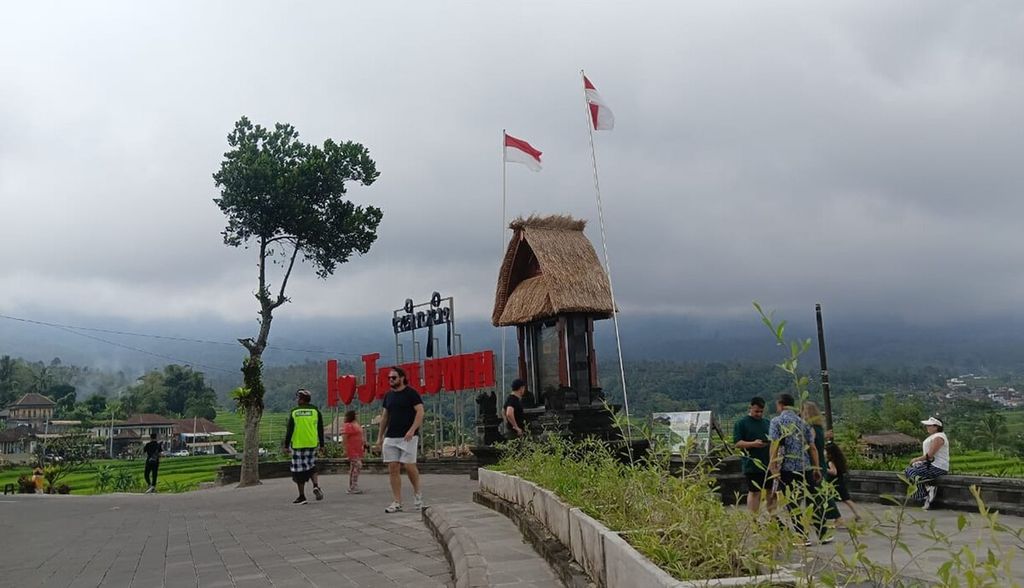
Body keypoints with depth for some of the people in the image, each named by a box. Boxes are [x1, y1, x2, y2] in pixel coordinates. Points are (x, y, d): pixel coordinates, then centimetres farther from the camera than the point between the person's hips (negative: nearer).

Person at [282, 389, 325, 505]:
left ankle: (302, 496, 7)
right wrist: (321, 444, 10)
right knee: (312, 467, 19)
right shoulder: (315, 411, 3)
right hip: (312, 444, 2)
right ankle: (316, 486, -4)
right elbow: (320, 430, 4)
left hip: (297, 445, -2)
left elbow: (289, 431, -2)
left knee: (299, 471, 4)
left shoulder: (294, 412, -2)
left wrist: (286, 445, 4)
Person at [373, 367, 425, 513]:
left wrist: (412, 430, -22)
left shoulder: (411, 393, -4)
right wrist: (379, 438, 15)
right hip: (390, 437, 6)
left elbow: (420, 412, -10)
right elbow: (384, 417, 19)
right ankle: (397, 502, 5)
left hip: (408, 437, -6)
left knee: (409, 466, -8)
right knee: (393, 469, 1)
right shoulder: (388, 395, 14)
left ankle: (417, 493, 17)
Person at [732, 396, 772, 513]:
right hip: (753, 465, -5)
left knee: (772, 491, 8)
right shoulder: (741, 423, -1)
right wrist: (753, 444, -21)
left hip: (769, 464, 5)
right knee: (754, 493, -1)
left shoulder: (767, 423, 16)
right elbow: (737, 443, -7)